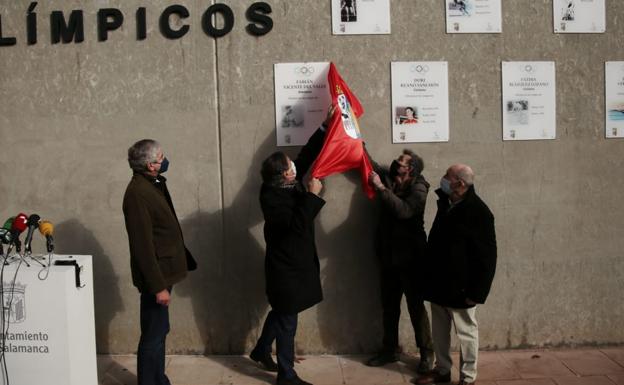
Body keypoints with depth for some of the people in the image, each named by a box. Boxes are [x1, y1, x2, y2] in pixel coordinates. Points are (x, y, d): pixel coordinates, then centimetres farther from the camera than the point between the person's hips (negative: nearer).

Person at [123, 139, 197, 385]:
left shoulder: (153, 184, 9)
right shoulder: (138, 193, -21)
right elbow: (143, 246, -24)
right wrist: (158, 286, -23)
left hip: (162, 271, 10)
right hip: (155, 275, -10)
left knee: (159, 331, 18)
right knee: (153, 335, 0)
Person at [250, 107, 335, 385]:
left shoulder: (288, 184, -1)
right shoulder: (271, 197, -24)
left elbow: (306, 154, 6)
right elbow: (297, 224, -31)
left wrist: (325, 126, 3)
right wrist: (312, 196, -28)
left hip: (293, 261, 9)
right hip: (285, 265, -9)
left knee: (281, 311, 24)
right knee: (287, 319, 2)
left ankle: (261, 351, 43)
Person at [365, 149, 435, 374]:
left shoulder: (418, 189, -13)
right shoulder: (388, 179, 5)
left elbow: (403, 210, -29)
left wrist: (380, 187, -28)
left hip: (410, 257, -6)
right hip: (388, 255, 6)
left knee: (416, 306, 1)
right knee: (389, 306, 14)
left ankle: (427, 353, 13)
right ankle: (390, 350, 27)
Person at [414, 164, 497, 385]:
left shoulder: (479, 212, -18)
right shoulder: (445, 204, 6)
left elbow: (486, 257, -18)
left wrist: (476, 291, -18)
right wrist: (429, 275, 18)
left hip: (460, 286, -8)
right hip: (439, 282, 8)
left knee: (466, 332, 7)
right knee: (439, 331, 17)